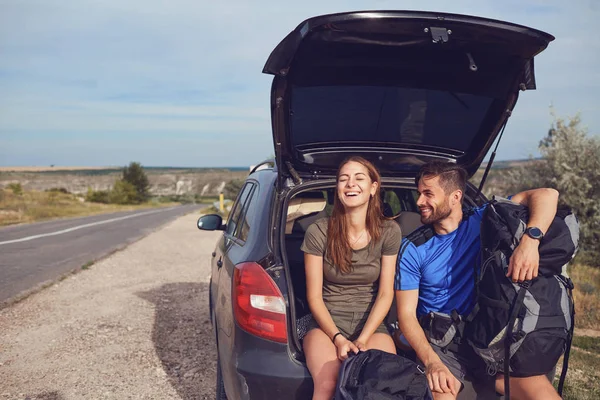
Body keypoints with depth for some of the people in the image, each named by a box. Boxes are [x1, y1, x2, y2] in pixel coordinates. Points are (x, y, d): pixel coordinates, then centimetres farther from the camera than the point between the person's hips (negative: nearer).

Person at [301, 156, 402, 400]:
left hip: (371, 324, 2)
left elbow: (386, 293, -3)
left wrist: (362, 340, -14)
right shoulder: (318, 232, -7)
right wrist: (338, 339, -17)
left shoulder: (389, 232, -2)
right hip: (327, 322, -1)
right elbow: (314, 296, -4)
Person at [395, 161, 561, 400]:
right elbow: (406, 313, -5)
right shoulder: (412, 249, -1)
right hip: (441, 343, -1)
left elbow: (546, 195, -9)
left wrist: (530, 240, -29)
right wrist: (432, 362, -22)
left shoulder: (481, 220, 0)